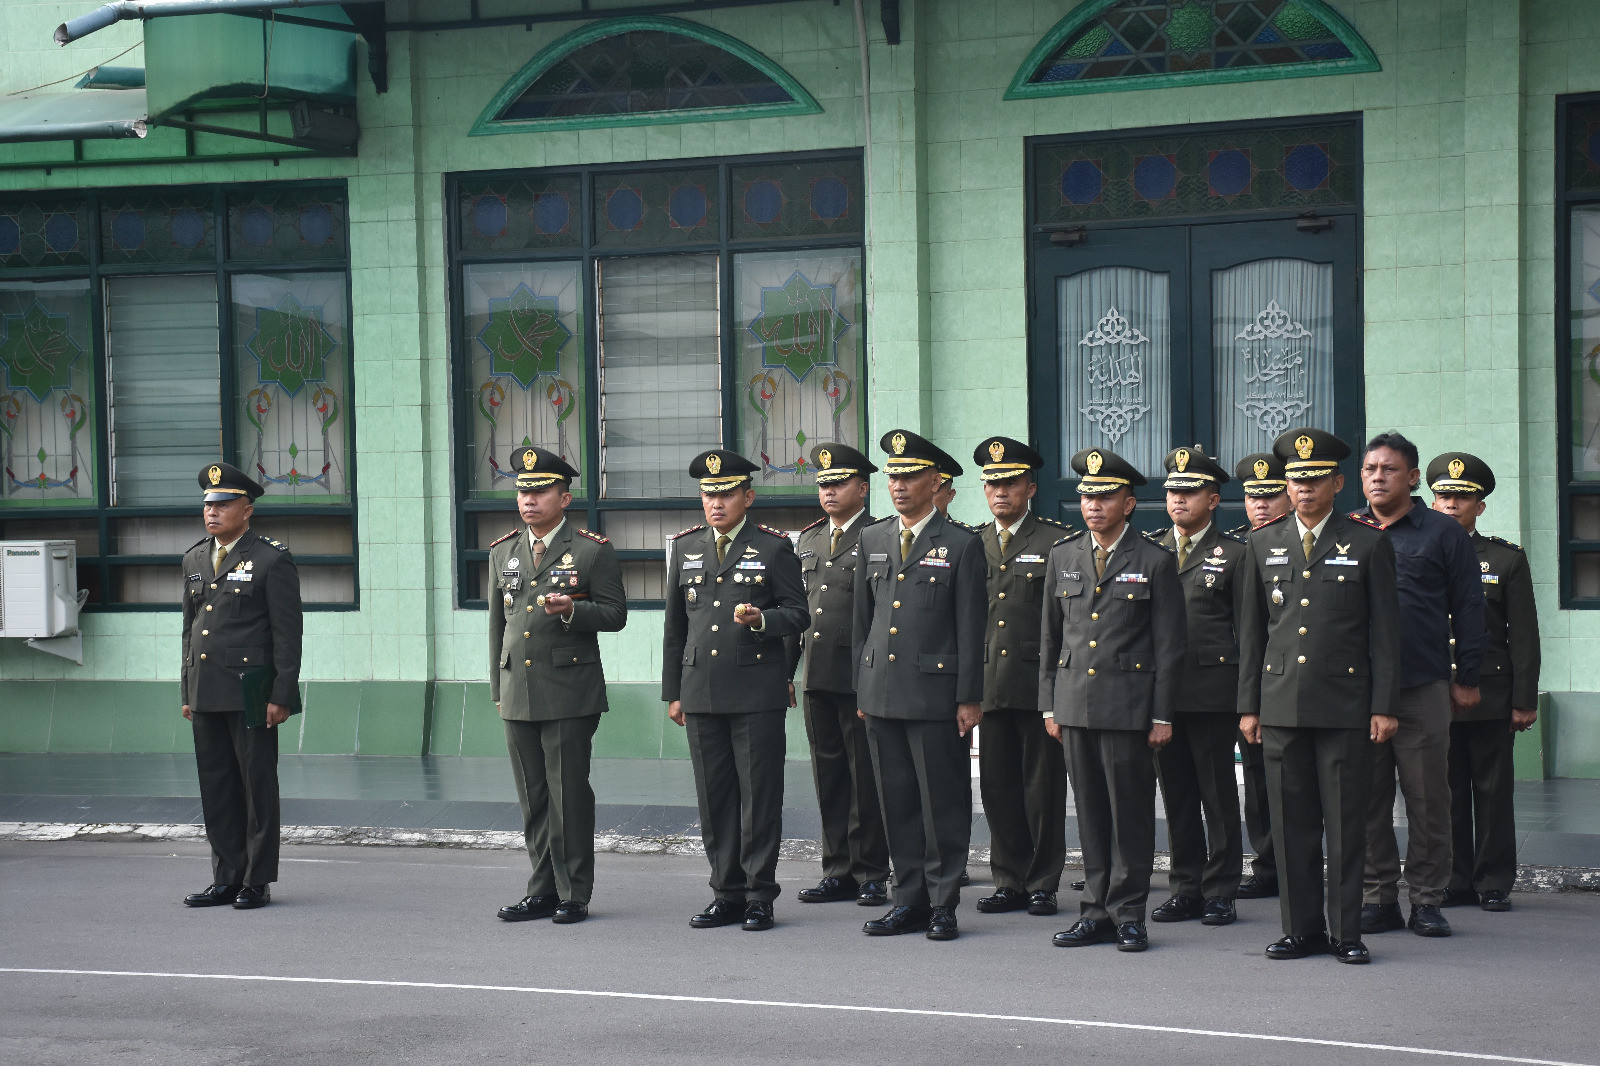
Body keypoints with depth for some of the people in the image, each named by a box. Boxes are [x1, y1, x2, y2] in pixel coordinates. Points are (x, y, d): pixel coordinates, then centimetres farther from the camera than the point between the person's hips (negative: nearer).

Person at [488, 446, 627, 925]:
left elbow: (615, 613, -2)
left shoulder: (593, 551, -1)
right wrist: (498, 689, 16)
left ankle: (574, 894, 5)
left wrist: (572, 610, -20)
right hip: (518, 695, 5)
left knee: (570, 795, -3)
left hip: (570, 694, -5)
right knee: (533, 798, 9)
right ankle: (543, 890, 17)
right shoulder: (502, 553, 14)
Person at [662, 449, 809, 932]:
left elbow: (798, 612, 0)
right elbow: (675, 625, 15)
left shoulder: (774, 547, 0)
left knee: (760, 795, -2)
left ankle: (760, 897, 5)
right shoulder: (685, 547, 12)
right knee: (714, 798, 6)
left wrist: (761, 619, -21)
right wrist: (672, 692, 13)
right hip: (701, 691, 4)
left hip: (757, 689, -4)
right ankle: (728, 895, 14)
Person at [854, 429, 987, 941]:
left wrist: (969, 698, -7)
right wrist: (861, 687, 13)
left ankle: (943, 904, 7)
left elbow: (971, 627, -4)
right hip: (882, 695, 5)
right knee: (897, 802, 8)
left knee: (942, 803, 0)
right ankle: (910, 900, 16)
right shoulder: (872, 540, 12)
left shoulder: (962, 544, -2)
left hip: (935, 693, -5)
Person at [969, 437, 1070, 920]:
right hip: (991, 686, 4)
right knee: (998, 786, 6)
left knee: (1043, 786, 1)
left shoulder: (1057, 541, -1)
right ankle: (1010, 881, 15)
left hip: (1041, 685, -4)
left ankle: (1043, 884, 9)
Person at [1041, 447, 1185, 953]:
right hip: (1074, 698, 4)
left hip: (1129, 702, -4)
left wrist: (1162, 716, -6)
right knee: (1090, 810, 7)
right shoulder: (1063, 555, 11)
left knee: (1131, 810, -1)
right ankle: (1097, 910, 14)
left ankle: (1129, 912, 7)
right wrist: (1049, 704, 10)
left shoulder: (1155, 561, -2)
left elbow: (1168, 645, -2)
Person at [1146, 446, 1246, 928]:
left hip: (1213, 691, -4)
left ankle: (1220, 892, 9)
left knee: (1218, 793, 1)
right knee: (1175, 793, 8)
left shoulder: (1234, 554, 1)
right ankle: (1186, 889, 16)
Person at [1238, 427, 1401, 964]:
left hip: (1345, 703, -3)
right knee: (1291, 822, 5)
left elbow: (1385, 631, 1)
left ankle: (1346, 930, 7)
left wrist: (1384, 706, -4)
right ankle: (1302, 928, 13)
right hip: (1281, 704, 3)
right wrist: (1248, 705, 8)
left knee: (1346, 822, 0)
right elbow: (1251, 631, 12)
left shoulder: (1368, 543, 2)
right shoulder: (1263, 544, 10)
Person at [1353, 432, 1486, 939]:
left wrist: (1467, 679, 2)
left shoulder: (1445, 534, 5)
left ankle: (1426, 900, 8)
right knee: (1368, 799, 4)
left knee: (1428, 798, 1)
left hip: (1424, 689, -2)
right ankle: (1379, 897, 11)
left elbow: (1468, 608, 5)